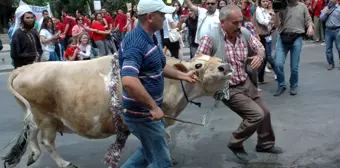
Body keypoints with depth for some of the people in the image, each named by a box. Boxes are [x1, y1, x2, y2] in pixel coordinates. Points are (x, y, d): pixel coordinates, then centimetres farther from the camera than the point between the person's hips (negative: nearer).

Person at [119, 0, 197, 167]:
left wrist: (182, 75, 15)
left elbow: (157, 67, 23)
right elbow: (129, 81, -39)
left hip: (146, 110, 10)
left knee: (149, 150, 27)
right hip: (141, 113, -10)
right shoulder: (136, 43, -25)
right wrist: (153, 107, -32)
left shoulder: (146, 38, 8)